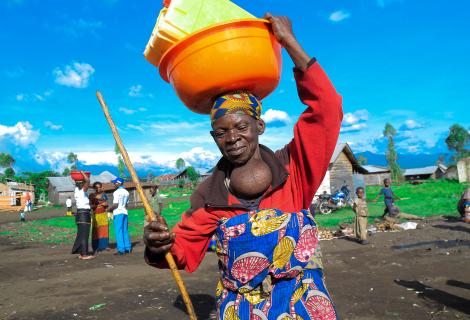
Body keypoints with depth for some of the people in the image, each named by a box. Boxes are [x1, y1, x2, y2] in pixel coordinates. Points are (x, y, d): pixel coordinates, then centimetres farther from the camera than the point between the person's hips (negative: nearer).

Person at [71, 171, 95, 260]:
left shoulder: (76, 190, 10)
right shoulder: (82, 191, -13)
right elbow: (88, 181, -26)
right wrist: (82, 173, -14)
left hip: (79, 213, 9)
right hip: (84, 214, -9)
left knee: (81, 234, 14)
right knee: (84, 235, -7)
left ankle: (80, 253, 20)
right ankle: (84, 255, -5)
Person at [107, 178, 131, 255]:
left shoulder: (117, 192, -11)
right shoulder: (126, 192, 12)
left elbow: (115, 204, -15)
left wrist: (109, 209, -1)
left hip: (118, 213, -7)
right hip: (124, 212, 7)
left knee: (118, 231, -3)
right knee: (125, 231, 12)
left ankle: (121, 249, -3)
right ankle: (128, 248, 15)